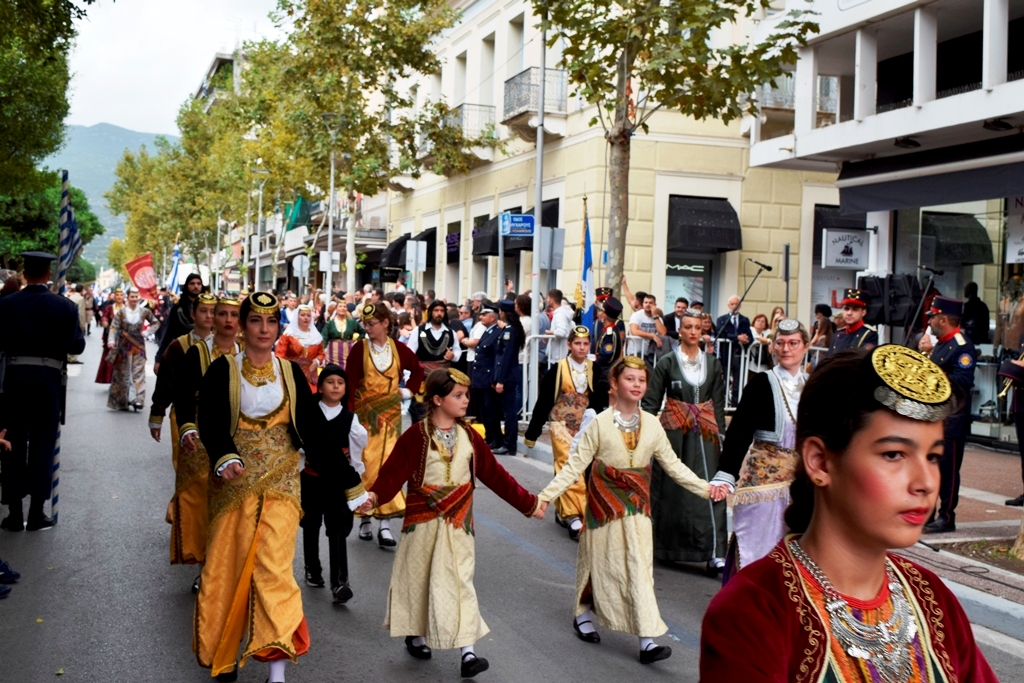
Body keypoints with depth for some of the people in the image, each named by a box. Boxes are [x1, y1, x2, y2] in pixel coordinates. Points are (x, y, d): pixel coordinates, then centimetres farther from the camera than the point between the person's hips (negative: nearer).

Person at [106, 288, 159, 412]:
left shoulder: (144, 311, -2)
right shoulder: (121, 312, -5)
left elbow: (155, 322, 10)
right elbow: (114, 327, -10)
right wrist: (111, 341, -23)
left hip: (138, 344, 0)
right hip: (124, 345, 0)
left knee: (139, 372, -7)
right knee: (122, 372, 9)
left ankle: (138, 399, -9)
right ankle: (121, 400, 20)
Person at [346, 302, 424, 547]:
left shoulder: (398, 348, 1)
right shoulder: (359, 349, -5)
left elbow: (417, 369, 20)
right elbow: (350, 384, -8)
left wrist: (409, 391, 9)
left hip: (390, 414, 1)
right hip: (365, 414, -1)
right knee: (365, 465, 1)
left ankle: (386, 524, -5)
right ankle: (365, 518, 14)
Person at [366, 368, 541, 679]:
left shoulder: (468, 436, 3)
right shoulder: (416, 435, -10)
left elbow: (495, 474, 7)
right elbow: (394, 472, -17)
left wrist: (527, 502, 7)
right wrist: (374, 495, -35)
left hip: (458, 523, 3)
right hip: (423, 521, -2)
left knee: (460, 582, -1)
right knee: (419, 578, 11)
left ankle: (468, 652, -2)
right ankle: (416, 635, 33)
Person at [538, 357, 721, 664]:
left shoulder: (652, 424, 1)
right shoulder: (600, 423, -8)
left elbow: (673, 465, 7)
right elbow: (575, 465, -8)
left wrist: (704, 488, -2)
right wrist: (545, 495, -14)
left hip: (637, 504, 2)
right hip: (604, 502, -2)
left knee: (640, 568, -3)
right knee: (599, 562, 11)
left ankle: (648, 640, -5)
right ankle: (584, 614, 36)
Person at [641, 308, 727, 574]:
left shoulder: (712, 363, 9)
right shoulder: (667, 363, 1)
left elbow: (719, 403, 11)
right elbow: (651, 401, 0)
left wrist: (720, 433, 5)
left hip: (704, 434, 2)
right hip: (674, 432, -2)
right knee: (671, 489, 3)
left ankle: (714, 552, -7)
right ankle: (664, 545, 17)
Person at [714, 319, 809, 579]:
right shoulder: (761, 383, -8)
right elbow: (738, 432, -14)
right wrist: (725, 476, -23)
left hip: (801, 480, 5)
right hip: (763, 477, -4)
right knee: (757, 543, 2)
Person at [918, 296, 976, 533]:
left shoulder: (962, 346, -14)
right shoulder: (940, 345, 15)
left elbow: (963, 381, -24)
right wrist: (926, 353, 9)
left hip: (951, 421, -10)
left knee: (947, 469, -2)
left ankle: (947, 517, 7)